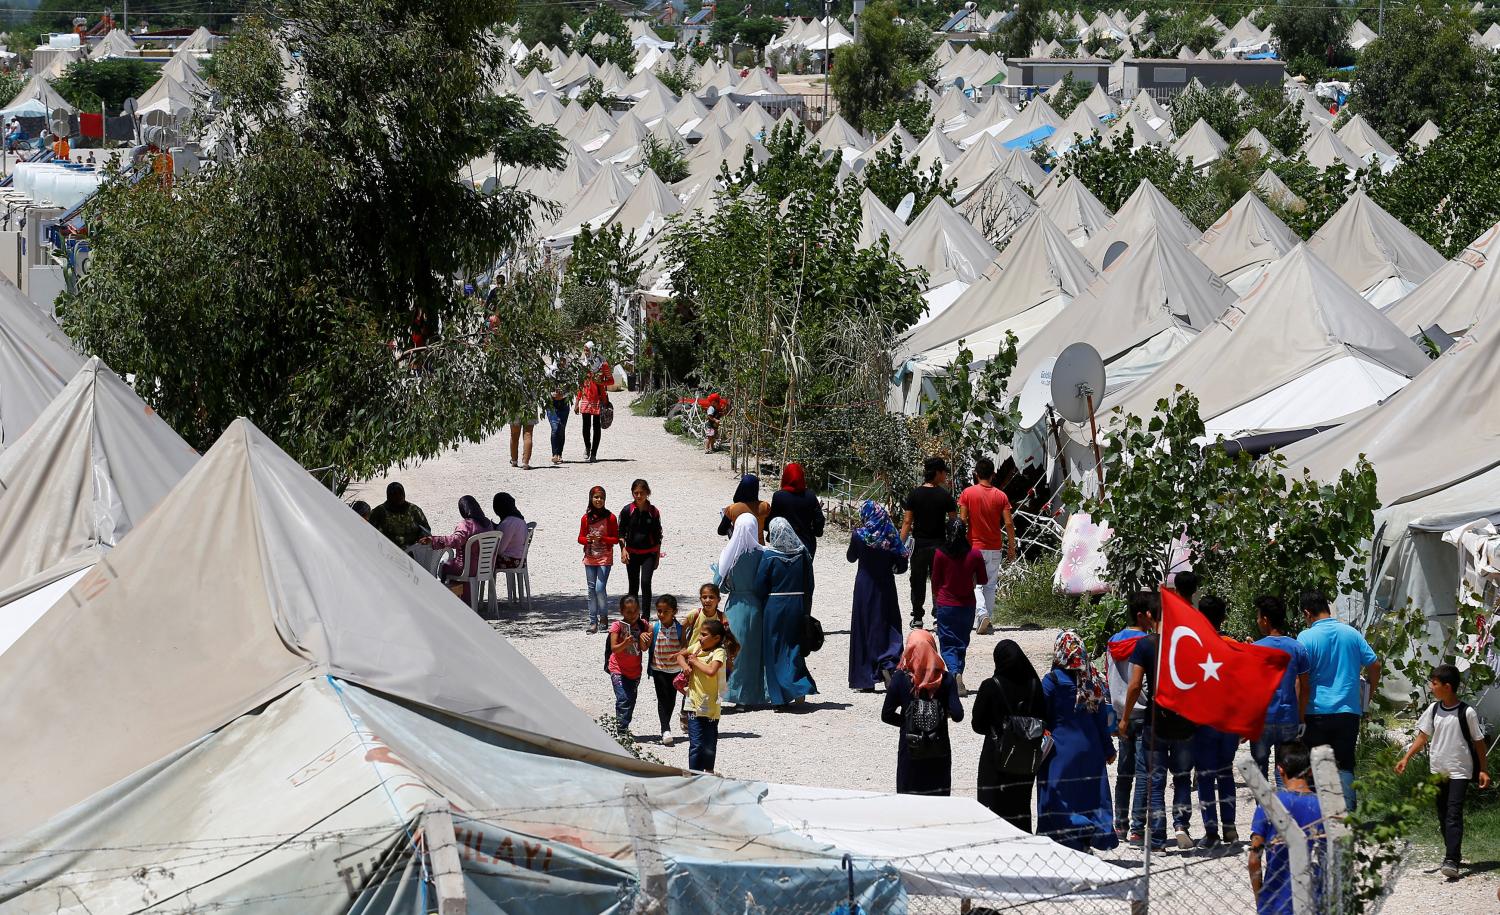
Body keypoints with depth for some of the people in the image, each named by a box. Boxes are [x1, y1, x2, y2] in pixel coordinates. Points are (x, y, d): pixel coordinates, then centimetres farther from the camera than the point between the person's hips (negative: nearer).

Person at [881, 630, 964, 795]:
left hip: (910, 750, -1)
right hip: (939, 751, 1)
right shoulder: (945, 679, -7)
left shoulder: (900, 678, -9)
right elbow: (957, 715, -12)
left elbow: (886, 715, -6)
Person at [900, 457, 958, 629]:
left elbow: (907, 521, -5)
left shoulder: (914, 494, -4)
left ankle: (917, 618, 10)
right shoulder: (945, 496, -7)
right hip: (938, 543, -1)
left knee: (918, 582, 9)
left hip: (919, 544, 1)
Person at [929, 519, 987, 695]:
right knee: (961, 644, 15)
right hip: (967, 606, 2)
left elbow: (935, 582, 0)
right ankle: (958, 678, 17)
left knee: (948, 645, 1)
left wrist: (935, 604, 13)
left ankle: (956, 673, -23)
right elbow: (982, 580, 3)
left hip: (945, 605, -2)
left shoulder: (940, 554, -8)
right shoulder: (975, 554, -6)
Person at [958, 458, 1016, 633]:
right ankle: (989, 621, 16)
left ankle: (983, 614, -20)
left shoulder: (967, 493, -6)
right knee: (990, 585, 13)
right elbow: (1009, 523, -3)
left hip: (974, 546, -2)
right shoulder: (1001, 496, -1)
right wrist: (1011, 547, 4)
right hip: (994, 548, 2)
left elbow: (962, 520, -8)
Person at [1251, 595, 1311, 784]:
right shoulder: (1297, 648, 2)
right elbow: (1305, 688, 5)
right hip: (1289, 720, 3)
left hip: (1262, 719, -3)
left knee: (1259, 772, 7)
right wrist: (1301, 719, 13)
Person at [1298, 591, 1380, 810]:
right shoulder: (1352, 634, 5)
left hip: (1317, 712, -3)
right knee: (1344, 767, 5)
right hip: (1348, 712, 3)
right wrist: (1368, 695, 22)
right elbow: (1374, 665, 9)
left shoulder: (1306, 637, -8)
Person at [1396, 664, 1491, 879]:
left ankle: (1451, 861, -22)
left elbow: (1479, 742, -3)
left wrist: (1483, 770, -4)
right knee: (1443, 815, 11)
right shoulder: (1433, 710, 4)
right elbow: (1423, 736, 7)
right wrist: (1406, 758, -4)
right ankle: (1454, 853, 24)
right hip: (1438, 771, 6)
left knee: (1454, 815, -15)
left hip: (1459, 771, -6)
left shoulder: (1467, 713, -10)